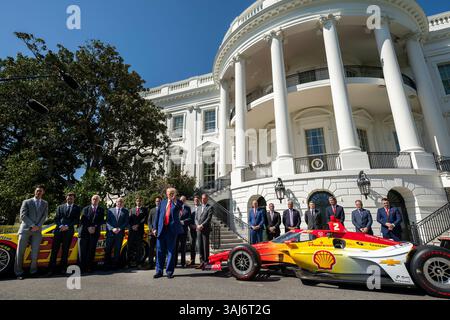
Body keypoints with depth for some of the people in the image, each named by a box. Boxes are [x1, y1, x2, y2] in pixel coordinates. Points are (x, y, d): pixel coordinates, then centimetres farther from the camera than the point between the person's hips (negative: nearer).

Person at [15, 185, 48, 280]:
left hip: (37, 231, 1)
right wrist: (32, 225, -13)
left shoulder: (45, 203, 14)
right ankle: (19, 273, 9)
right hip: (25, 229, -1)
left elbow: (44, 216, 5)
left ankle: (33, 271, 11)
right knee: (20, 252, 0)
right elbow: (23, 215, -3)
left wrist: (37, 226, -10)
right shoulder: (26, 202, 7)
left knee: (35, 253, 0)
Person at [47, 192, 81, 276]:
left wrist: (67, 226, -11)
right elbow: (56, 218, 8)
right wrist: (60, 226, -9)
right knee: (54, 250, -2)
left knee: (65, 250, 2)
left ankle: (63, 269, 9)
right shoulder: (60, 207, 16)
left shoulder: (77, 208, 10)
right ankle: (51, 269, 4)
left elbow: (77, 220, 1)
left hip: (69, 231, -1)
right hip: (58, 230, 2)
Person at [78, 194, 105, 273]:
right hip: (84, 232, 0)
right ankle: (82, 267, 4)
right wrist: (88, 228, -11)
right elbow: (82, 220, 3)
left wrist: (95, 227, -10)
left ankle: (89, 267, 6)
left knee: (91, 251, 0)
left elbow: (102, 221, 5)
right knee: (82, 251, -2)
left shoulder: (101, 210, 13)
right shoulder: (85, 209, 12)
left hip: (95, 233, 0)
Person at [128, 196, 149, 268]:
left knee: (137, 247, -3)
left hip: (140, 230, -3)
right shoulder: (132, 210, 19)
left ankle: (136, 262, 2)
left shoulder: (145, 210, 8)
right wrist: (132, 226, -7)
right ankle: (130, 261, 7)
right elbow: (129, 220, 10)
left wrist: (138, 225, -13)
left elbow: (145, 219, -3)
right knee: (130, 246, 1)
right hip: (131, 230, 3)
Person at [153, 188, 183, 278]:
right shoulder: (163, 202, 13)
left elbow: (180, 205, -21)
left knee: (171, 251, 5)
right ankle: (159, 271, 20)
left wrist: (174, 199, -29)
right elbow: (157, 215, 12)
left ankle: (169, 271, 15)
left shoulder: (177, 203, 4)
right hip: (161, 229, 3)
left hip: (172, 230, -3)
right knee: (160, 250, 8)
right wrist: (155, 227, 6)